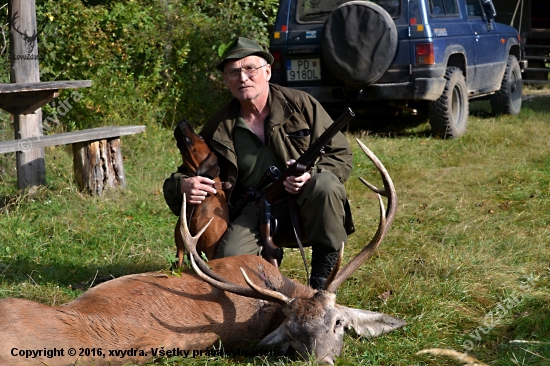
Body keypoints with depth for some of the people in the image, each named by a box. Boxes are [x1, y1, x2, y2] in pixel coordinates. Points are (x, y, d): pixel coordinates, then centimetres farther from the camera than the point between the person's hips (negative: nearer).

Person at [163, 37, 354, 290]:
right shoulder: (219, 128, 4)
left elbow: (341, 155, -1)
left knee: (326, 184, -33)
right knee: (229, 258, -28)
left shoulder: (302, 105, -1)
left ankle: (322, 279, -16)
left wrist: (313, 174, -23)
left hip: (304, 206, -1)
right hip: (256, 212, 1)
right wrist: (183, 186, -17)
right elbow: (185, 175, 10)